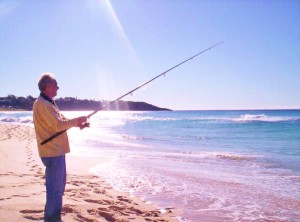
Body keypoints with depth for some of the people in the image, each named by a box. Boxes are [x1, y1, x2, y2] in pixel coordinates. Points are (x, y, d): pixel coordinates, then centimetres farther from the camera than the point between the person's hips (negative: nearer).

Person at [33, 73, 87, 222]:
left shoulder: (48, 103, 17)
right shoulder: (42, 104, -16)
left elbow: (61, 121, 18)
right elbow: (58, 125, -22)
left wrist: (77, 122, 3)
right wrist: (76, 121, -10)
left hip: (57, 150, 11)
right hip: (52, 151, -11)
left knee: (59, 184, 19)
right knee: (55, 187, -5)